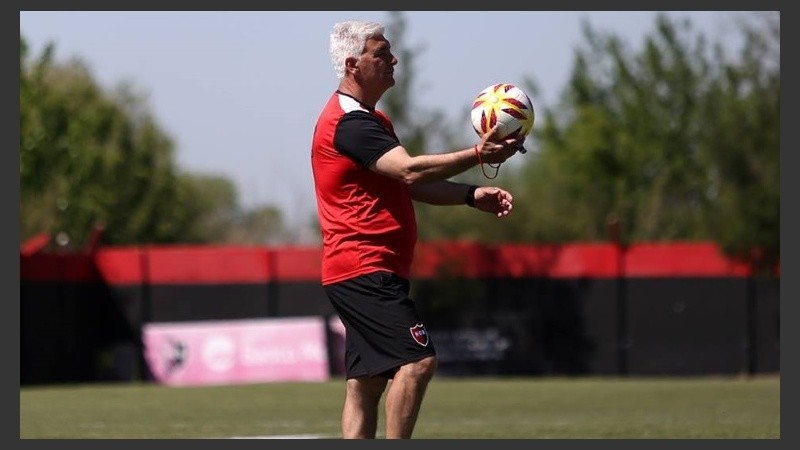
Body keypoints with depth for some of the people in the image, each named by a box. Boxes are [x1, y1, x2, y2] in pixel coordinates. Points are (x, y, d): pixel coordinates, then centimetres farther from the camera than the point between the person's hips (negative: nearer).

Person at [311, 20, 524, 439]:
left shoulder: (370, 121, 21)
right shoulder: (349, 124, -15)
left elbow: (411, 185, 20)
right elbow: (410, 170, -26)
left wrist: (473, 195, 8)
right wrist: (476, 155, -29)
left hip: (368, 274, 11)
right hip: (364, 270, -11)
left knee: (365, 384, 8)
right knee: (417, 360, -18)